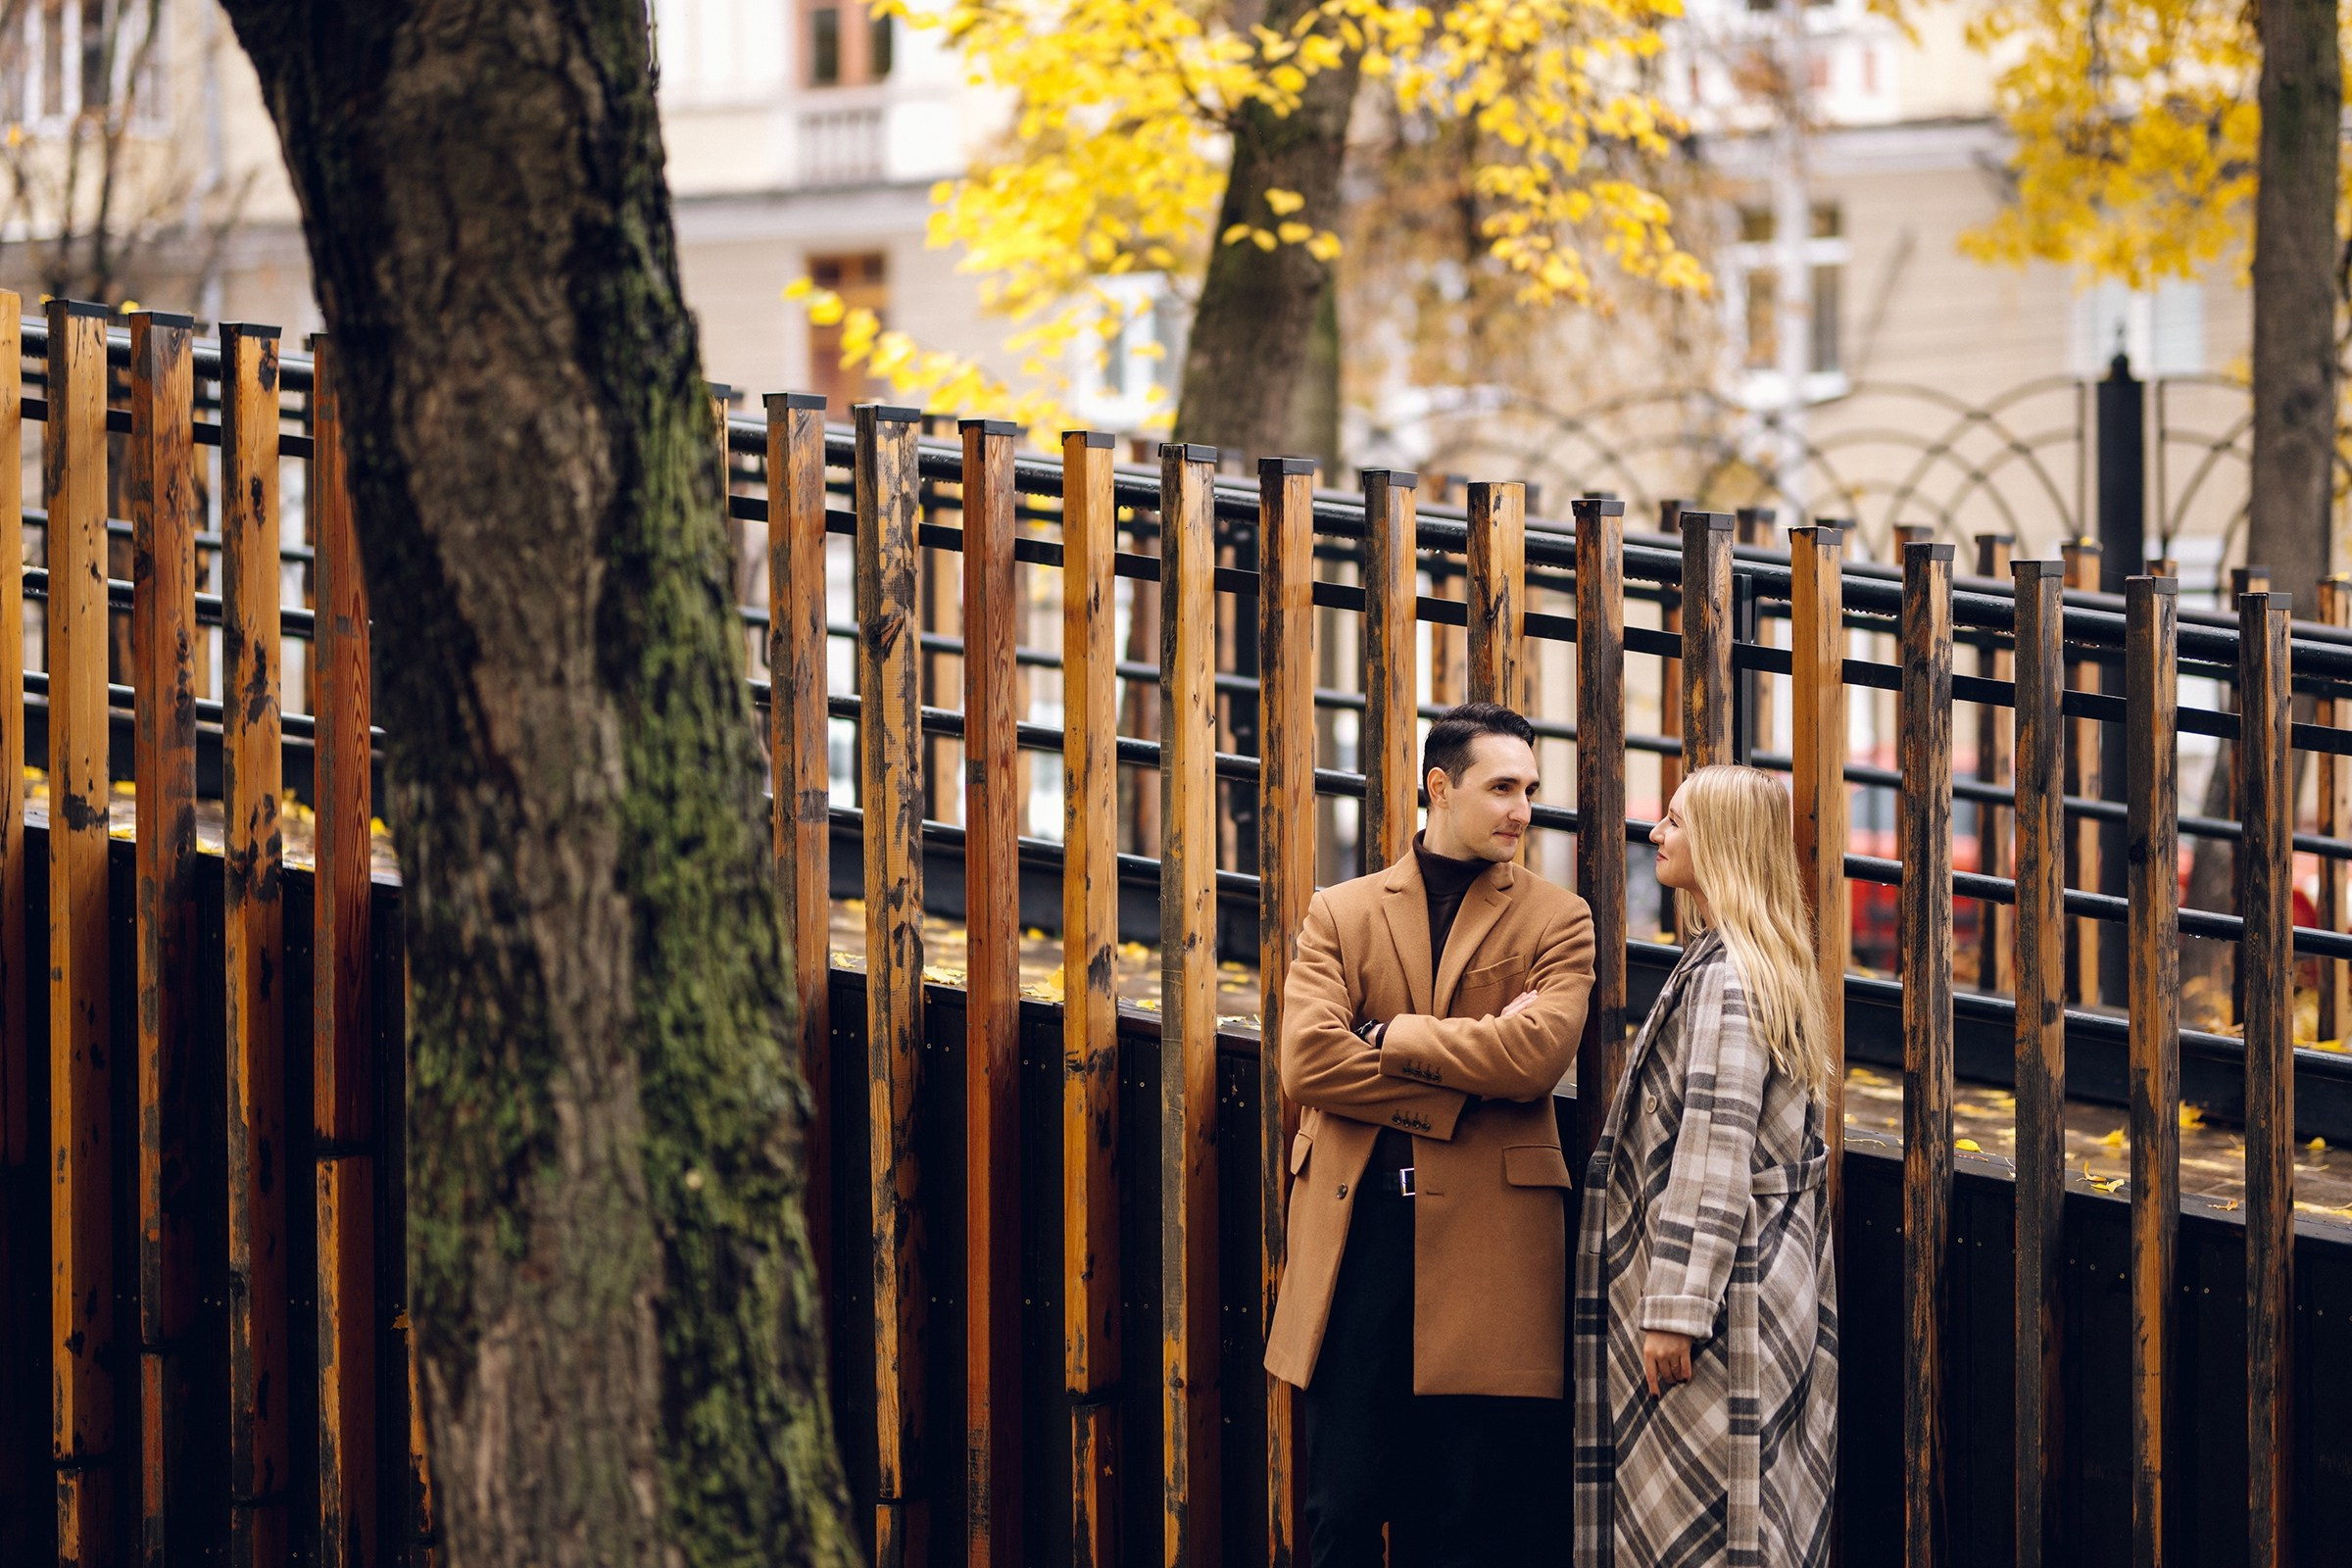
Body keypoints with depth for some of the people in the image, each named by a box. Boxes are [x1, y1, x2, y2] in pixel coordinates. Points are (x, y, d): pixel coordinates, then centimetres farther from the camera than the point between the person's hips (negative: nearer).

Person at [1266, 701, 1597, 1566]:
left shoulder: (1556, 920, 8)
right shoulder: (1340, 913, 11)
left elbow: (1534, 1053, -11)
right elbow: (1308, 1060, -5)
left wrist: (1392, 1035, -5)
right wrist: (1462, 1081, -9)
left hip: (1485, 1242, -1)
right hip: (1357, 1234, 1)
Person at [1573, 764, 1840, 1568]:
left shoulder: (1725, 974, -15)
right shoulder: (1768, 966, 16)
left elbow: (1715, 1150, -21)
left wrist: (1675, 1307, -22)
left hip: (1723, 1281, -10)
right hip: (1773, 1277, 10)